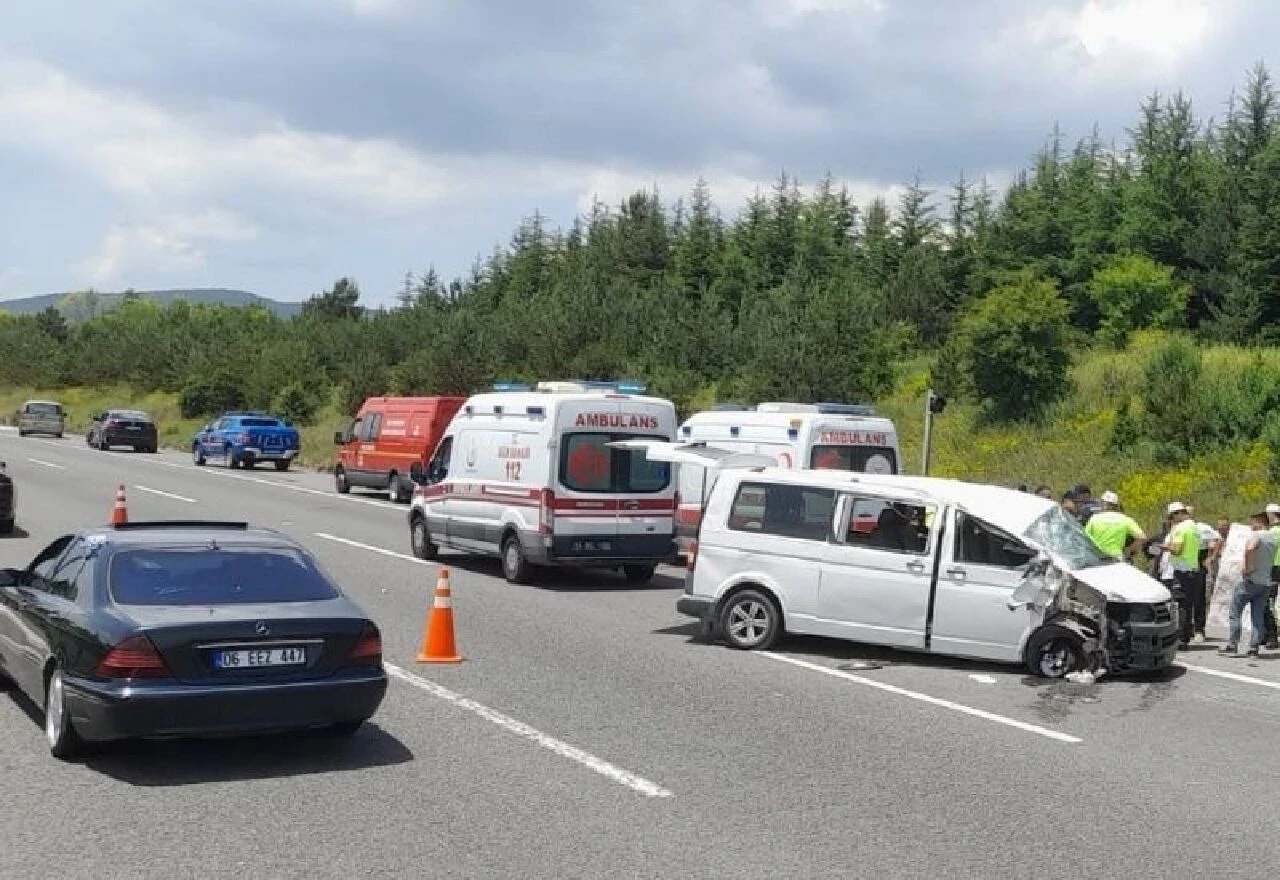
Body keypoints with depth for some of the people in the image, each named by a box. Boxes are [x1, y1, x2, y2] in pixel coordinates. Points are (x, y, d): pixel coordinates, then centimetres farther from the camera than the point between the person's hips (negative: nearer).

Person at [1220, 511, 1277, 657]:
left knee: (1235, 612, 2)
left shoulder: (1256, 535, -13)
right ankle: (1254, 648, 5)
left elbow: (1249, 548, -34)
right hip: (1266, 582, 7)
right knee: (1258, 617, 8)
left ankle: (1232, 645, -1)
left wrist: (1248, 567, -25)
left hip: (1251, 580, -7)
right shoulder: (1274, 538, 13)